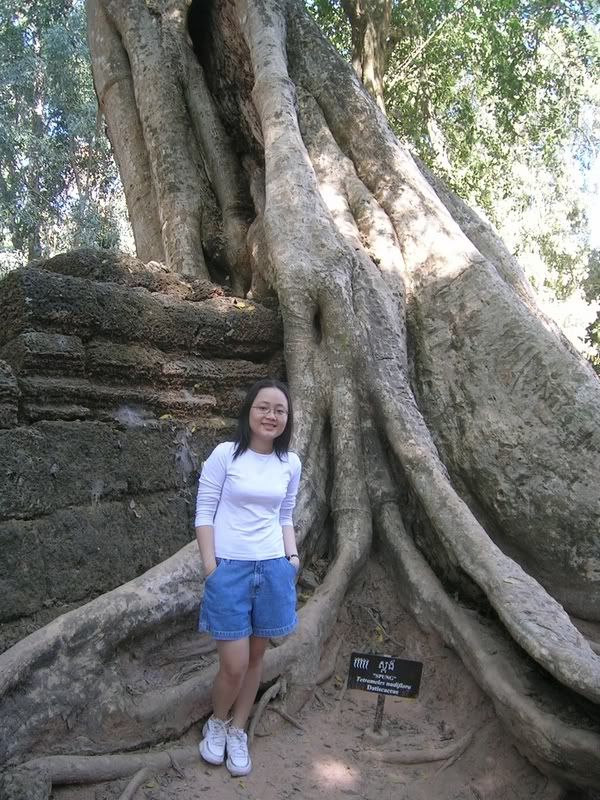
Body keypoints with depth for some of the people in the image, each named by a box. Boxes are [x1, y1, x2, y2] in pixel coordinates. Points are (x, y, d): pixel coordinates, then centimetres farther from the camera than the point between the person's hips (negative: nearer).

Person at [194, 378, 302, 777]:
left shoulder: (291, 463, 4)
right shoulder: (226, 454, -8)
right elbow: (204, 513, -6)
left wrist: (292, 556, 2)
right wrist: (211, 568, -10)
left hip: (274, 569, 4)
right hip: (230, 568, -4)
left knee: (256, 657, 13)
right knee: (234, 665, -2)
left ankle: (237, 732, 34)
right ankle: (217, 724, 28)